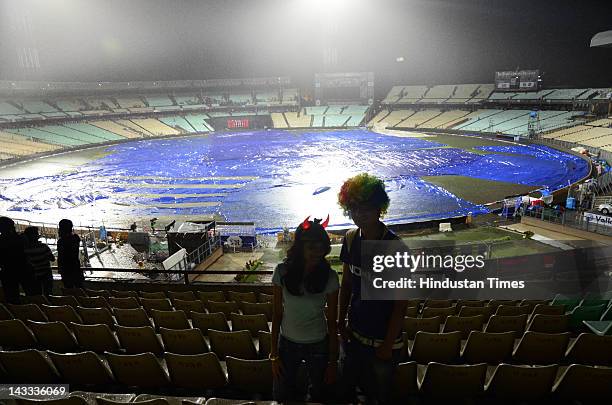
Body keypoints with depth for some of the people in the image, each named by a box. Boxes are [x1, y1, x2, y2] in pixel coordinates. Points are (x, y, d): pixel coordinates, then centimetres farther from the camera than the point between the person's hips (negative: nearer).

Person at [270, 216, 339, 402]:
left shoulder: (330, 277, -17)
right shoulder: (282, 271, -15)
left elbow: (332, 322, -9)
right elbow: (277, 314, -7)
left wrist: (333, 361, -4)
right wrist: (274, 354, -4)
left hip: (318, 345, -1)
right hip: (287, 343, 1)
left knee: (317, 396, 20)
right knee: (281, 397, 17)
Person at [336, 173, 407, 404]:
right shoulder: (351, 239, -5)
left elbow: (400, 303, -16)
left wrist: (388, 344, -12)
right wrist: (341, 322, 4)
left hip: (383, 341, -5)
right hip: (354, 334, 5)